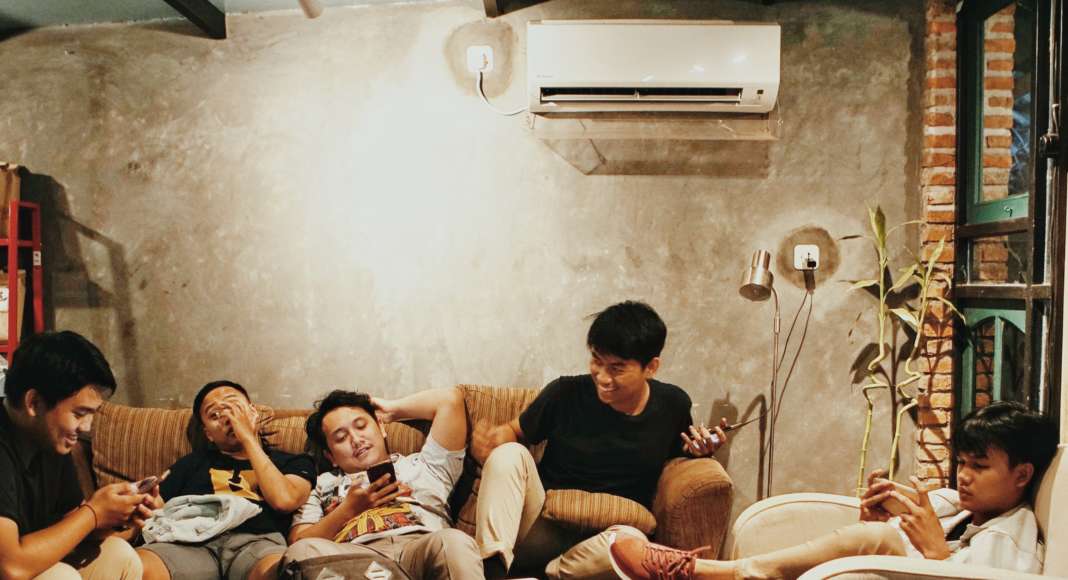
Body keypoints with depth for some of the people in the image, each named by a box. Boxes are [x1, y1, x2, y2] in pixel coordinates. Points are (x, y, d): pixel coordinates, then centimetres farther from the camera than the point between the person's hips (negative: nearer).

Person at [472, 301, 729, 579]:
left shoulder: (673, 404, -2)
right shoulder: (565, 393, -7)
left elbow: (676, 453, 18)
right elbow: (514, 431, 6)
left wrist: (698, 450, -6)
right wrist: (492, 438, -18)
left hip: (604, 543, 0)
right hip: (544, 531, 1)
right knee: (508, 454, -23)